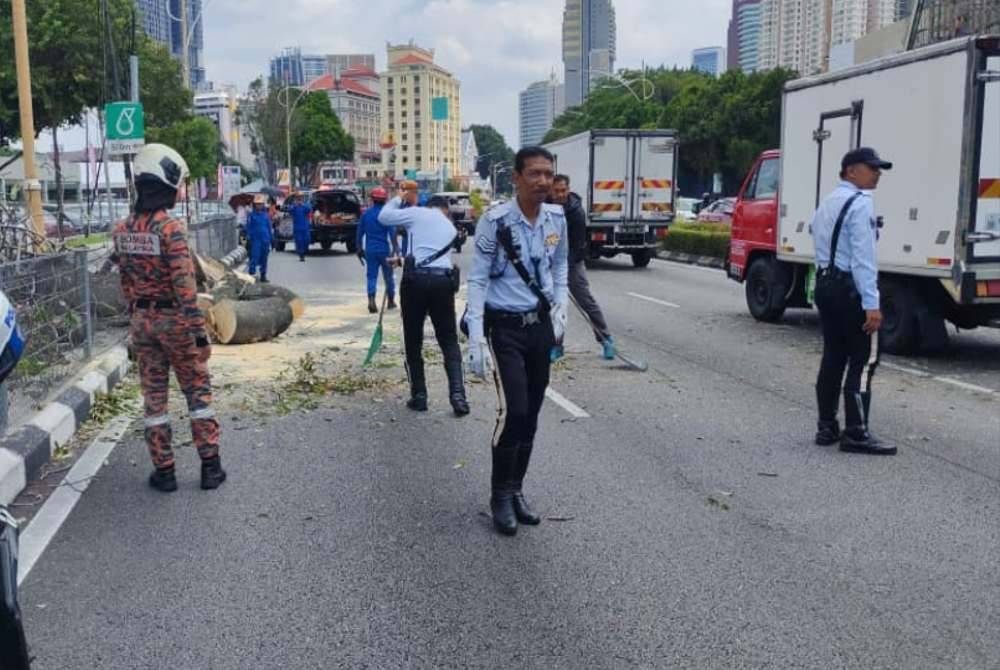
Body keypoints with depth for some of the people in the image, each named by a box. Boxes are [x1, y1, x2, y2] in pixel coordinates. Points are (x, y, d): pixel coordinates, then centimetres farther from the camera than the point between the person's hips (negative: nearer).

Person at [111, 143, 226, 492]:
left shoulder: (122, 230, 3)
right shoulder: (170, 228, -18)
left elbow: (126, 280, 10)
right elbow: (184, 284, -21)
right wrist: (199, 329, -18)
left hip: (141, 320, 5)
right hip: (174, 319, -5)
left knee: (154, 394, 11)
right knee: (197, 391, 8)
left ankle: (164, 471, 15)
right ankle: (210, 466, 10)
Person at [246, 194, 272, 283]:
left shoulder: (266, 215, 8)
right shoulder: (251, 215, 0)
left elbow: (269, 227, 14)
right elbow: (248, 227, 2)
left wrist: (271, 238, 12)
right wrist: (248, 237, -6)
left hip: (265, 239, 3)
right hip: (255, 239, -3)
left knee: (264, 258, 9)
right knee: (254, 257, -10)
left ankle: (263, 275, 17)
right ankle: (251, 274, -8)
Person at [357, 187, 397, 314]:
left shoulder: (366, 213, 4)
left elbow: (360, 232, 9)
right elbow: (392, 233, -13)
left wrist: (360, 248, 18)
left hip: (370, 249, 2)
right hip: (384, 249, -2)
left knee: (372, 276, 2)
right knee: (388, 276, 12)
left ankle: (371, 299, -19)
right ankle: (391, 301, 23)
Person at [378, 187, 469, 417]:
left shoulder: (417, 213, 8)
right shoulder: (450, 227, 22)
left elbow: (383, 217, 11)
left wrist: (399, 198, 24)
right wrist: (402, 258, 39)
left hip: (415, 279, -3)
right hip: (443, 281, 3)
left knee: (413, 341, 10)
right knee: (449, 341, 9)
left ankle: (419, 396, 12)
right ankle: (458, 394, -4)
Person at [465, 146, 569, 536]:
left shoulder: (556, 219, 1)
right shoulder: (495, 221, -15)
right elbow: (477, 280, -12)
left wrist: (561, 308, 6)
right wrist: (476, 340, -17)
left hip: (541, 326, 6)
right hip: (505, 328, -5)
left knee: (531, 415, 11)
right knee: (514, 411, -12)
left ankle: (516, 490, 27)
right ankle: (500, 496, 8)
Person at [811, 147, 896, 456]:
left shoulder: (827, 203, 18)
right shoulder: (860, 203, -13)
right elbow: (863, 257, -20)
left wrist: (827, 279, 14)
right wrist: (871, 304, -22)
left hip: (825, 283, 9)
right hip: (850, 288, -9)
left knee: (833, 356, 13)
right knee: (863, 361, -4)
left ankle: (827, 427, 17)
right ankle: (856, 434, -3)